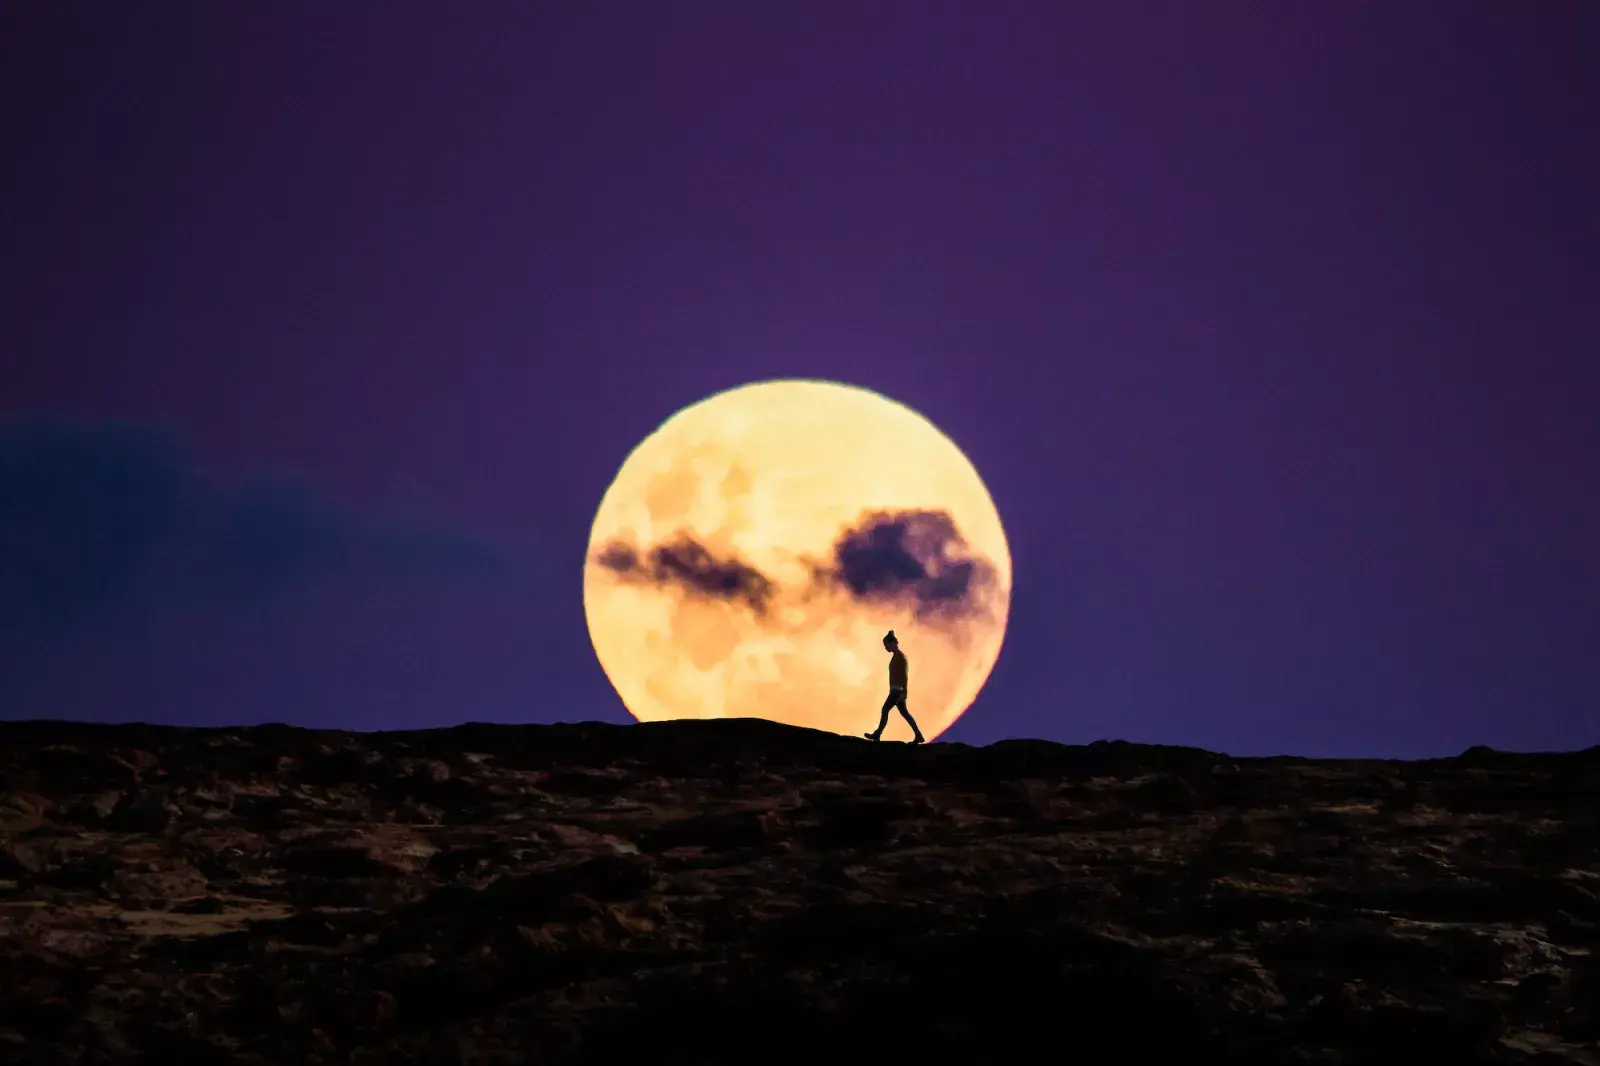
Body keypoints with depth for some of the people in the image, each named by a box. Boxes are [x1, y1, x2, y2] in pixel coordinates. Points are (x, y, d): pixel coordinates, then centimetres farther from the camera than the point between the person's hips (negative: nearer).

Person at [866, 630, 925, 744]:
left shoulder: (901, 656, -12)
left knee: (885, 709, -6)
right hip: (895, 689, 10)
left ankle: (877, 734, 0)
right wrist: (892, 690, 22)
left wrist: (904, 691, -22)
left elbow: (904, 675, -17)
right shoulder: (895, 656, 16)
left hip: (898, 690, -10)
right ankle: (918, 736, 6)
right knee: (904, 712, 8)